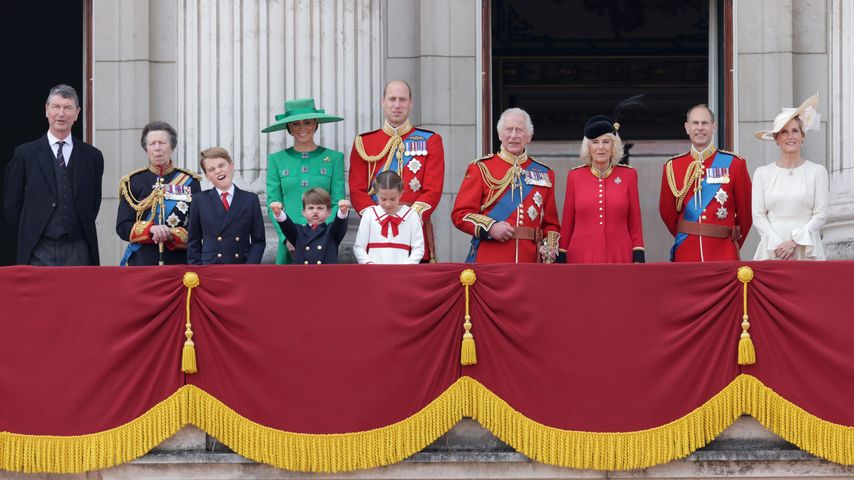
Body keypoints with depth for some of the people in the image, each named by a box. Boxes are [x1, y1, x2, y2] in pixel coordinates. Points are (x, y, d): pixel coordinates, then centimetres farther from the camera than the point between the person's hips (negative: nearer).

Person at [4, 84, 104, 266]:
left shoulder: (92, 156, 9)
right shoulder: (26, 154, 3)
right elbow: (11, 203, 7)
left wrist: (84, 231, 8)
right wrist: (28, 236, 5)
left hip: (78, 251, 1)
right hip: (39, 253, -1)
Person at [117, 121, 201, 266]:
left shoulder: (189, 182, 8)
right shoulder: (133, 182, 9)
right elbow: (122, 227, 3)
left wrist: (171, 235, -14)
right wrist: (151, 229, -14)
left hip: (180, 262, 0)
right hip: (142, 263, 0)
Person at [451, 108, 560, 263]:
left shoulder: (544, 173, 15)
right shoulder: (481, 168, 6)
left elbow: (550, 222, 17)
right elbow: (460, 214, 0)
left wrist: (550, 247, -2)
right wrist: (490, 227, -15)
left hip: (530, 261, 3)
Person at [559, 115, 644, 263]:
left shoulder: (628, 175, 5)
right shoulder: (575, 176, 5)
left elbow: (635, 222, 7)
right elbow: (567, 222, 9)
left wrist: (638, 259, 1)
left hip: (619, 257, 0)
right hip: (582, 257, 0)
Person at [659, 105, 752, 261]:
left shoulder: (734, 164, 2)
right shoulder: (672, 166, 6)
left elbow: (745, 211, 9)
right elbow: (667, 212, 15)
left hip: (723, 254, -1)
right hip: (685, 255, 1)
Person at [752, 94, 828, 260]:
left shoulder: (817, 171, 7)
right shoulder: (763, 173, 9)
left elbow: (821, 215, 1)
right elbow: (758, 216, 3)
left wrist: (794, 242, -9)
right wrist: (778, 245, -9)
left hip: (807, 250, -1)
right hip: (772, 251, 1)